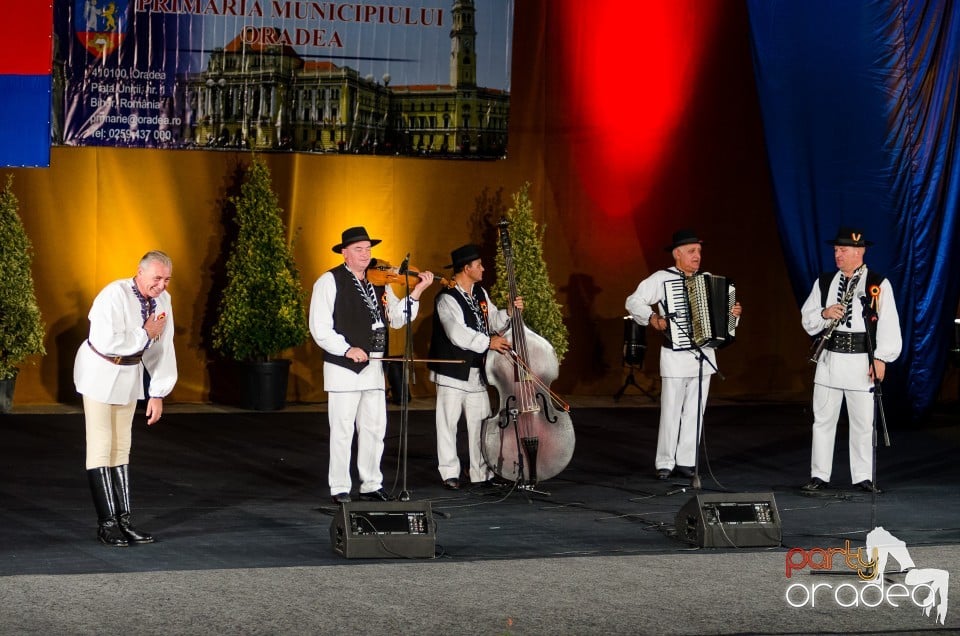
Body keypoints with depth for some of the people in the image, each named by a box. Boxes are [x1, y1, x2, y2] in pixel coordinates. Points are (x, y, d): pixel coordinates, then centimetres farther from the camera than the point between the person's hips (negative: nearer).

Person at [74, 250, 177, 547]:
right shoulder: (114, 295, -25)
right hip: (100, 373, -7)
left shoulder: (163, 300, -4)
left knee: (122, 446, 10)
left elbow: (163, 349, 1)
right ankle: (106, 524, -2)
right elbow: (107, 342, -34)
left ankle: (123, 519, 13)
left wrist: (158, 394, -1)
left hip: (130, 374, 7)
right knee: (101, 447, -5)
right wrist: (145, 334, -22)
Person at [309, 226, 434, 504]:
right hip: (343, 367, -6)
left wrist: (416, 292, -6)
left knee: (374, 428, 9)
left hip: (373, 366, 6)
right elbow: (319, 328, -11)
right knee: (343, 429, -2)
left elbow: (397, 319, 7)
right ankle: (340, 489, 4)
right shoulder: (329, 282, -5)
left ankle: (371, 485, 19)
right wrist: (347, 349, -21)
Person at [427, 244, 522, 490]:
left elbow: (494, 321, 17)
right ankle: (450, 472, 9)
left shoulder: (480, 293, 11)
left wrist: (510, 313, -1)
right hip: (453, 372, -7)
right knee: (448, 423, 1)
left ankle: (482, 473, 12)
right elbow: (457, 334, -25)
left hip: (477, 372, 7)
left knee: (480, 423, 7)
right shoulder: (447, 299, -15)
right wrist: (488, 342, -28)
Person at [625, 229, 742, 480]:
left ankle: (686, 461, 13)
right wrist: (652, 319, -19)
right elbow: (633, 301, -5)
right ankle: (665, 463, 5)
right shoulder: (661, 278, -4)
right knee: (671, 411, -2)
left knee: (695, 412, 7)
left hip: (704, 355, 5)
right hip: (675, 356, -5)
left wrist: (733, 313, -1)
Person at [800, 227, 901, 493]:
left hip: (861, 361, -3)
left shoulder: (879, 285, -3)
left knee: (862, 422, 4)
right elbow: (807, 320, 11)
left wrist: (881, 358, -11)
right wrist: (824, 314, -10)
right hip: (829, 359, 4)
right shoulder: (824, 282, 9)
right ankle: (819, 476, 14)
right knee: (823, 419, 7)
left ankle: (863, 477, 14)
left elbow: (889, 324, -6)